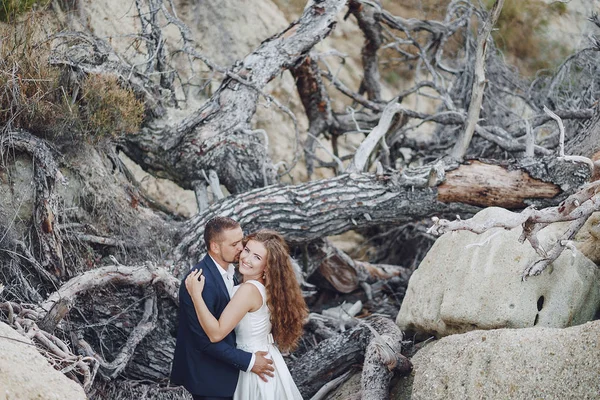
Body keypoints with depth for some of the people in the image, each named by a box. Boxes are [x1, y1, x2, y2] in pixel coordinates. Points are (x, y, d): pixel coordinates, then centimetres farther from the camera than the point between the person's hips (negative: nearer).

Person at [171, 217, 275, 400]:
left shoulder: (227, 269, 1)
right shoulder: (201, 281, -27)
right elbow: (205, 339, -26)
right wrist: (248, 361, -22)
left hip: (223, 366, 8)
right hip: (209, 377, -8)